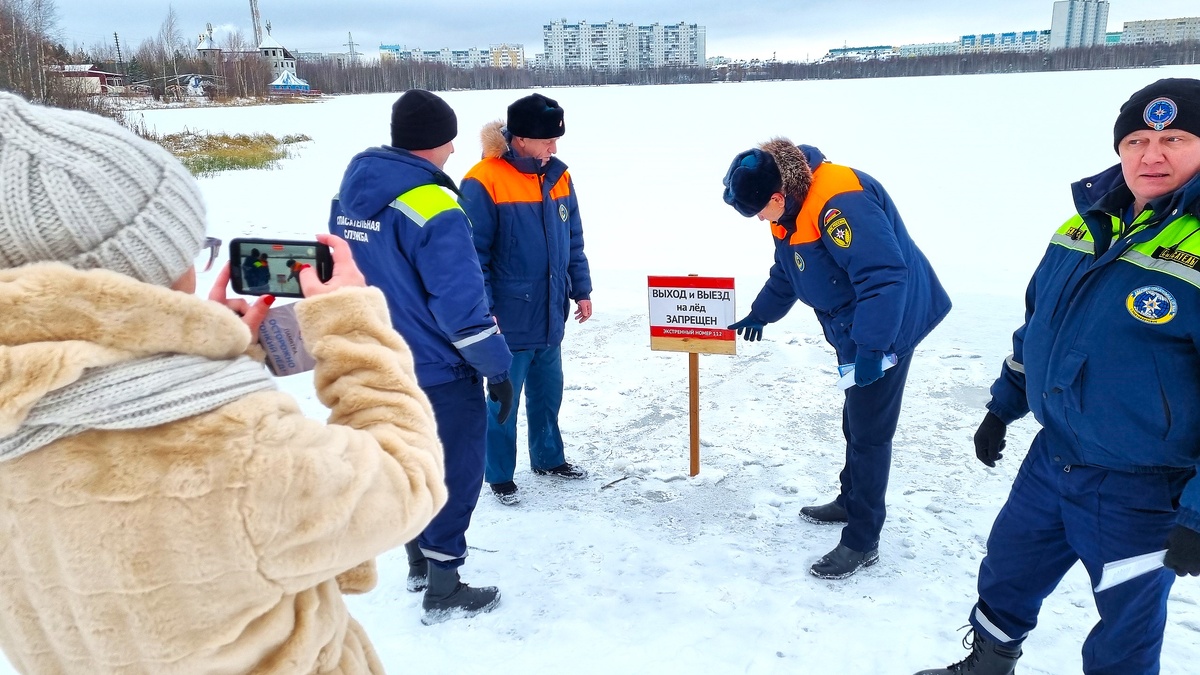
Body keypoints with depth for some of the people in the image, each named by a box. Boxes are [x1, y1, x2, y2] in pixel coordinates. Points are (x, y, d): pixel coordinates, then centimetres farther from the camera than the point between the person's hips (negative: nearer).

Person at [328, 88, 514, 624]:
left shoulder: (348, 199, 1)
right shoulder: (433, 210, -24)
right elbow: (461, 304, -24)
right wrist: (497, 367, -13)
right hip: (439, 373, -8)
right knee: (457, 472, 8)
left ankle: (419, 563, 40)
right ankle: (443, 591, 19)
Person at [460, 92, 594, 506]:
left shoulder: (557, 176, 5)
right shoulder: (484, 182, -16)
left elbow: (574, 241, 13)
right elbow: (473, 254, -15)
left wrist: (581, 290, 13)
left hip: (550, 316, 6)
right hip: (509, 320, -6)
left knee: (548, 392, 20)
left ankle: (548, 458, 39)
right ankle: (499, 476, 24)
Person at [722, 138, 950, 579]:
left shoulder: (840, 203, -29)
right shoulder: (791, 213, 4)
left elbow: (884, 274, -33)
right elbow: (786, 274, 21)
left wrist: (871, 347, -34)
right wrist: (759, 315, 28)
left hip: (886, 331, -9)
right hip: (856, 334, 9)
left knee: (869, 432, -2)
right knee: (855, 423, 21)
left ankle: (862, 543, 9)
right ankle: (852, 502, 39)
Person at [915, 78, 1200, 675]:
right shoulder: (1088, 224, 3)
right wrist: (1003, 406, 18)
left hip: (1143, 490, -6)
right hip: (1052, 458, 7)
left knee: (1126, 625, 14)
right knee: (1007, 565, 23)